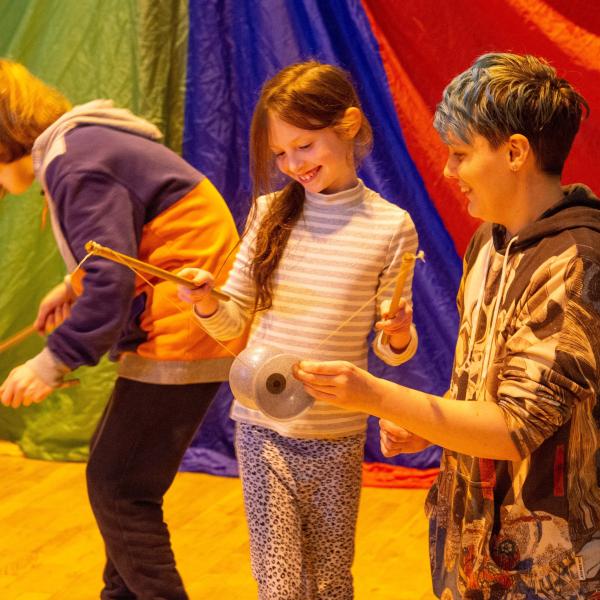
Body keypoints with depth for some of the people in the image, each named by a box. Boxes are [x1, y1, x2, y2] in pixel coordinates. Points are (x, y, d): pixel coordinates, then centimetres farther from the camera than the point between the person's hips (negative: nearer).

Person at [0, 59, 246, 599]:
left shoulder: (75, 168, -18)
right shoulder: (84, 145, 14)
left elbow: (112, 283, -25)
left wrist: (54, 362, -19)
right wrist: (75, 285, 17)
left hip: (183, 336, -11)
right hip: (186, 328, 11)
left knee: (117, 488, -6)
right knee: (117, 471, 20)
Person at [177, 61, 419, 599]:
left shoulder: (390, 226, -6)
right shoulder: (271, 212, 1)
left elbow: (392, 352, 0)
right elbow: (232, 323, 5)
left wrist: (399, 335, -22)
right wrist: (206, 301, -16)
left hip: (336, 439, -1)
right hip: (262, 432, 1)